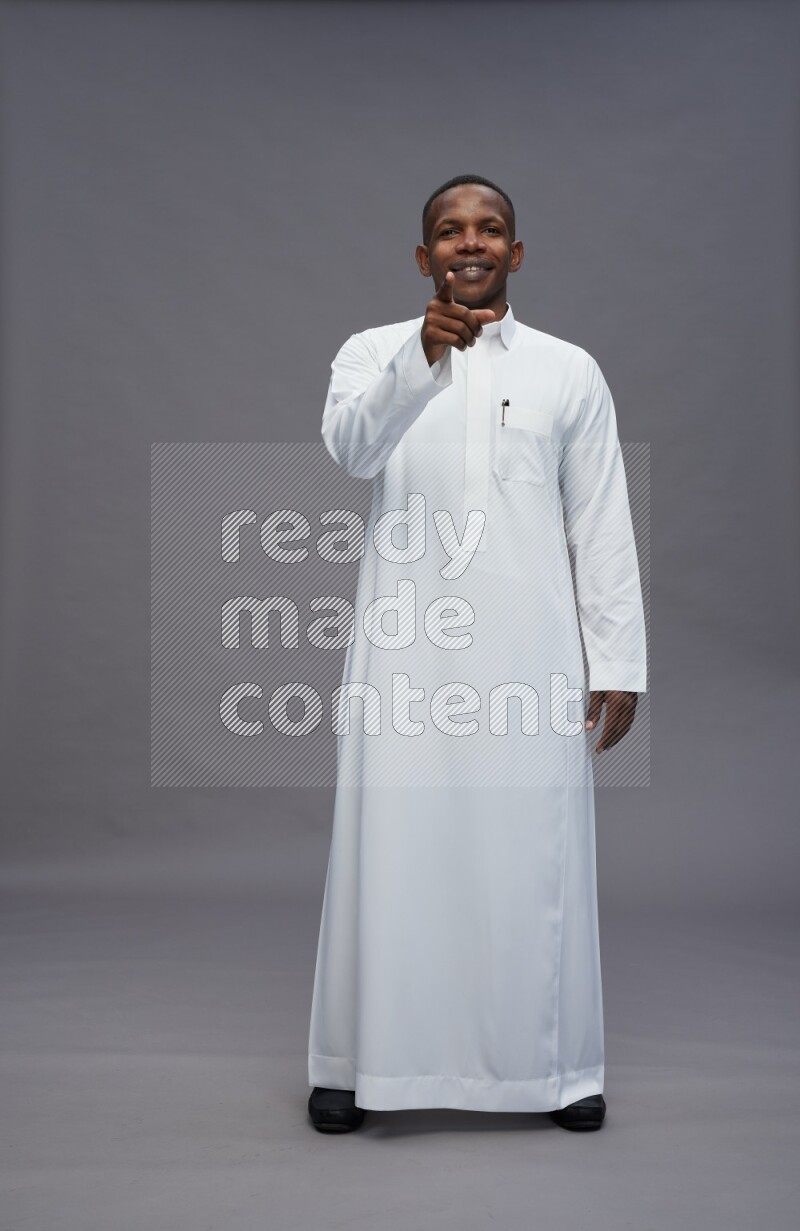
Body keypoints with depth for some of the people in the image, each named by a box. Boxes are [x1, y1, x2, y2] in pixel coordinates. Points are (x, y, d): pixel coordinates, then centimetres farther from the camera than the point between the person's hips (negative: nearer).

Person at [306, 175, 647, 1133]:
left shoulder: (569, 370, 9)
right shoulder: (372, 352, 7)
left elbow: (603, 528, 7)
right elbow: (351, 447, -15)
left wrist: (617, 662, 2)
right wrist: (423, 355, -31)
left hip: (529, 651, 1)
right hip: (406, 649, 0)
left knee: (535, 855, 5)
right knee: (393, 848, 2)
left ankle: (551, 1064, 19)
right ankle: (360, 1060, 15)